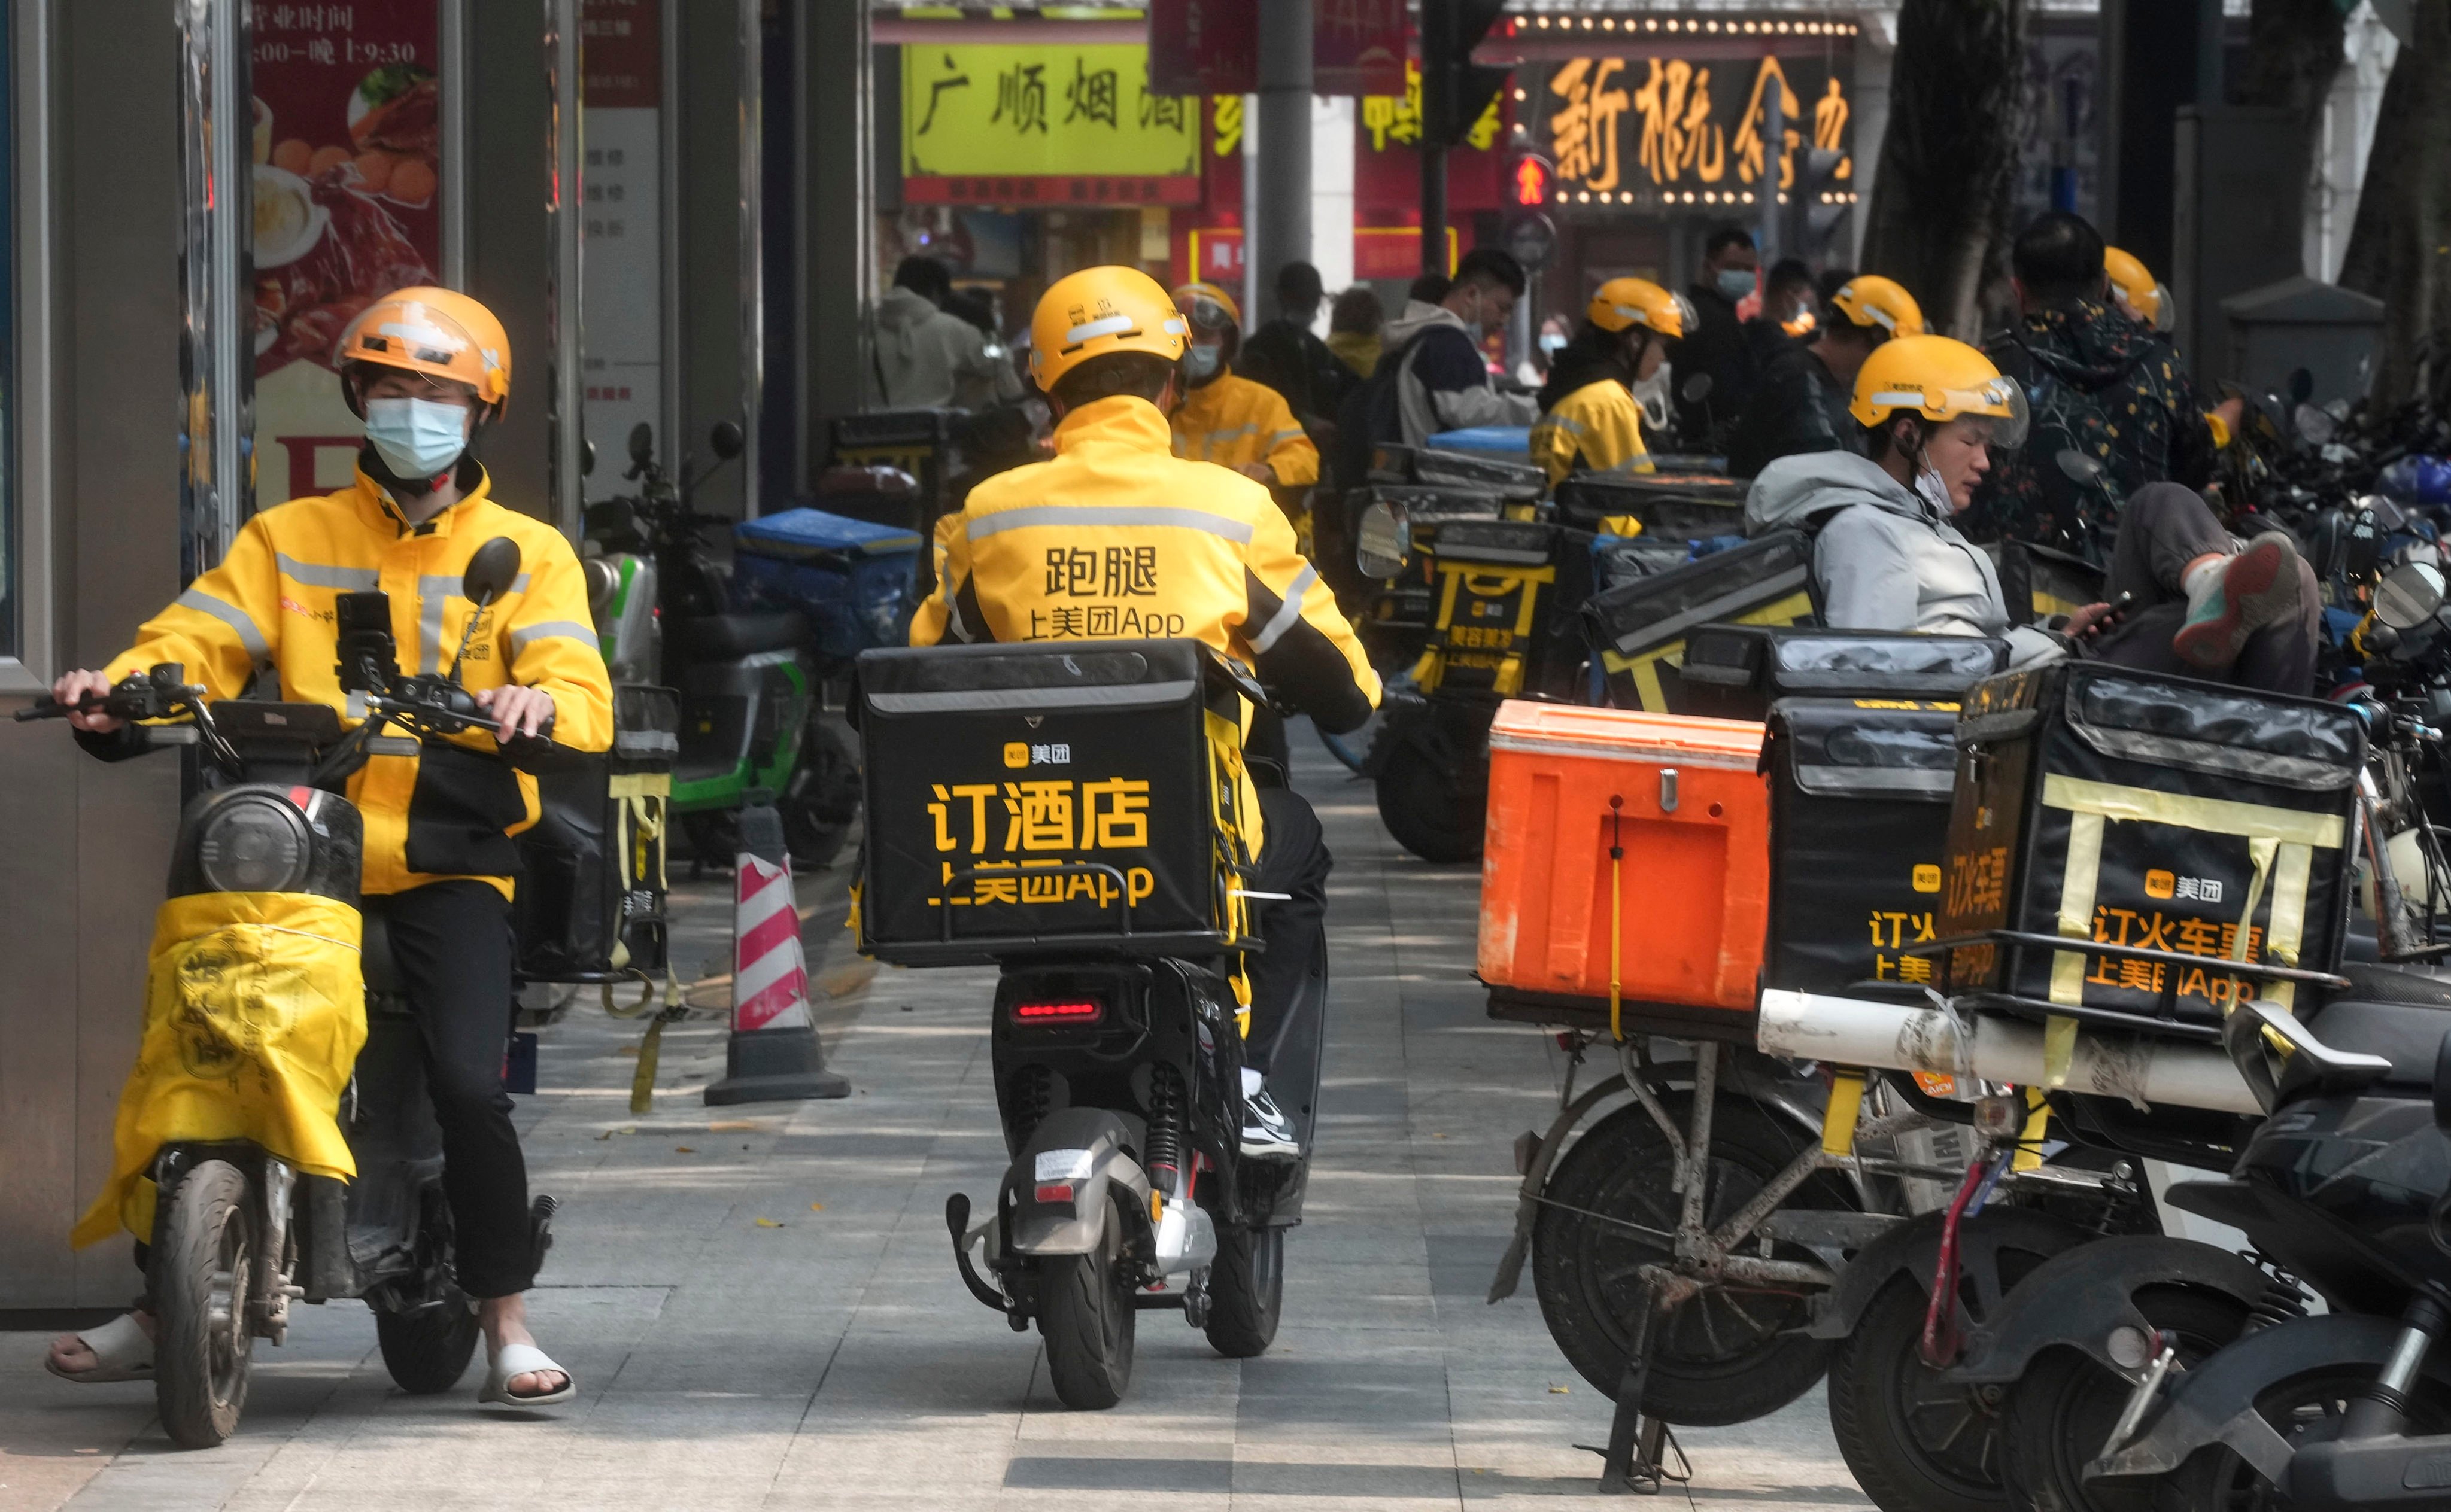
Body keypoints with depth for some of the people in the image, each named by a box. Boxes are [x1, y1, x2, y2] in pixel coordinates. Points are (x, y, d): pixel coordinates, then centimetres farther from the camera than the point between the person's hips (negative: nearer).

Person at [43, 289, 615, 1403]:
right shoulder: (289, 539, 17)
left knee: (469, 1086, -19)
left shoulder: (528, 554, 11)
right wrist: (119, 686, -19)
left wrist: (539, 702, -29)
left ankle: (507, 1325, -7)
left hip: (449, 864, -2)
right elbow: (199, 640, 3)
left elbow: (581, 701, -4)